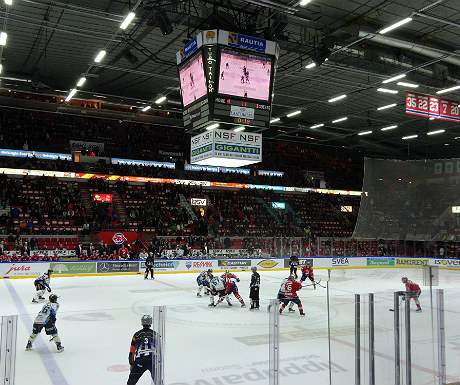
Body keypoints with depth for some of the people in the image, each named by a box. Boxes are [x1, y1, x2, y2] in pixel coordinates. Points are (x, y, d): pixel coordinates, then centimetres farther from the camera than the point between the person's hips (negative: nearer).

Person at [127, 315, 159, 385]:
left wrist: (131, 364, 22)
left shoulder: (137, 335, 10)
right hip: (153, 360, 1)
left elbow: (132, 351, 12)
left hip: (139, 361, -1)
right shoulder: (155, 334, 12)